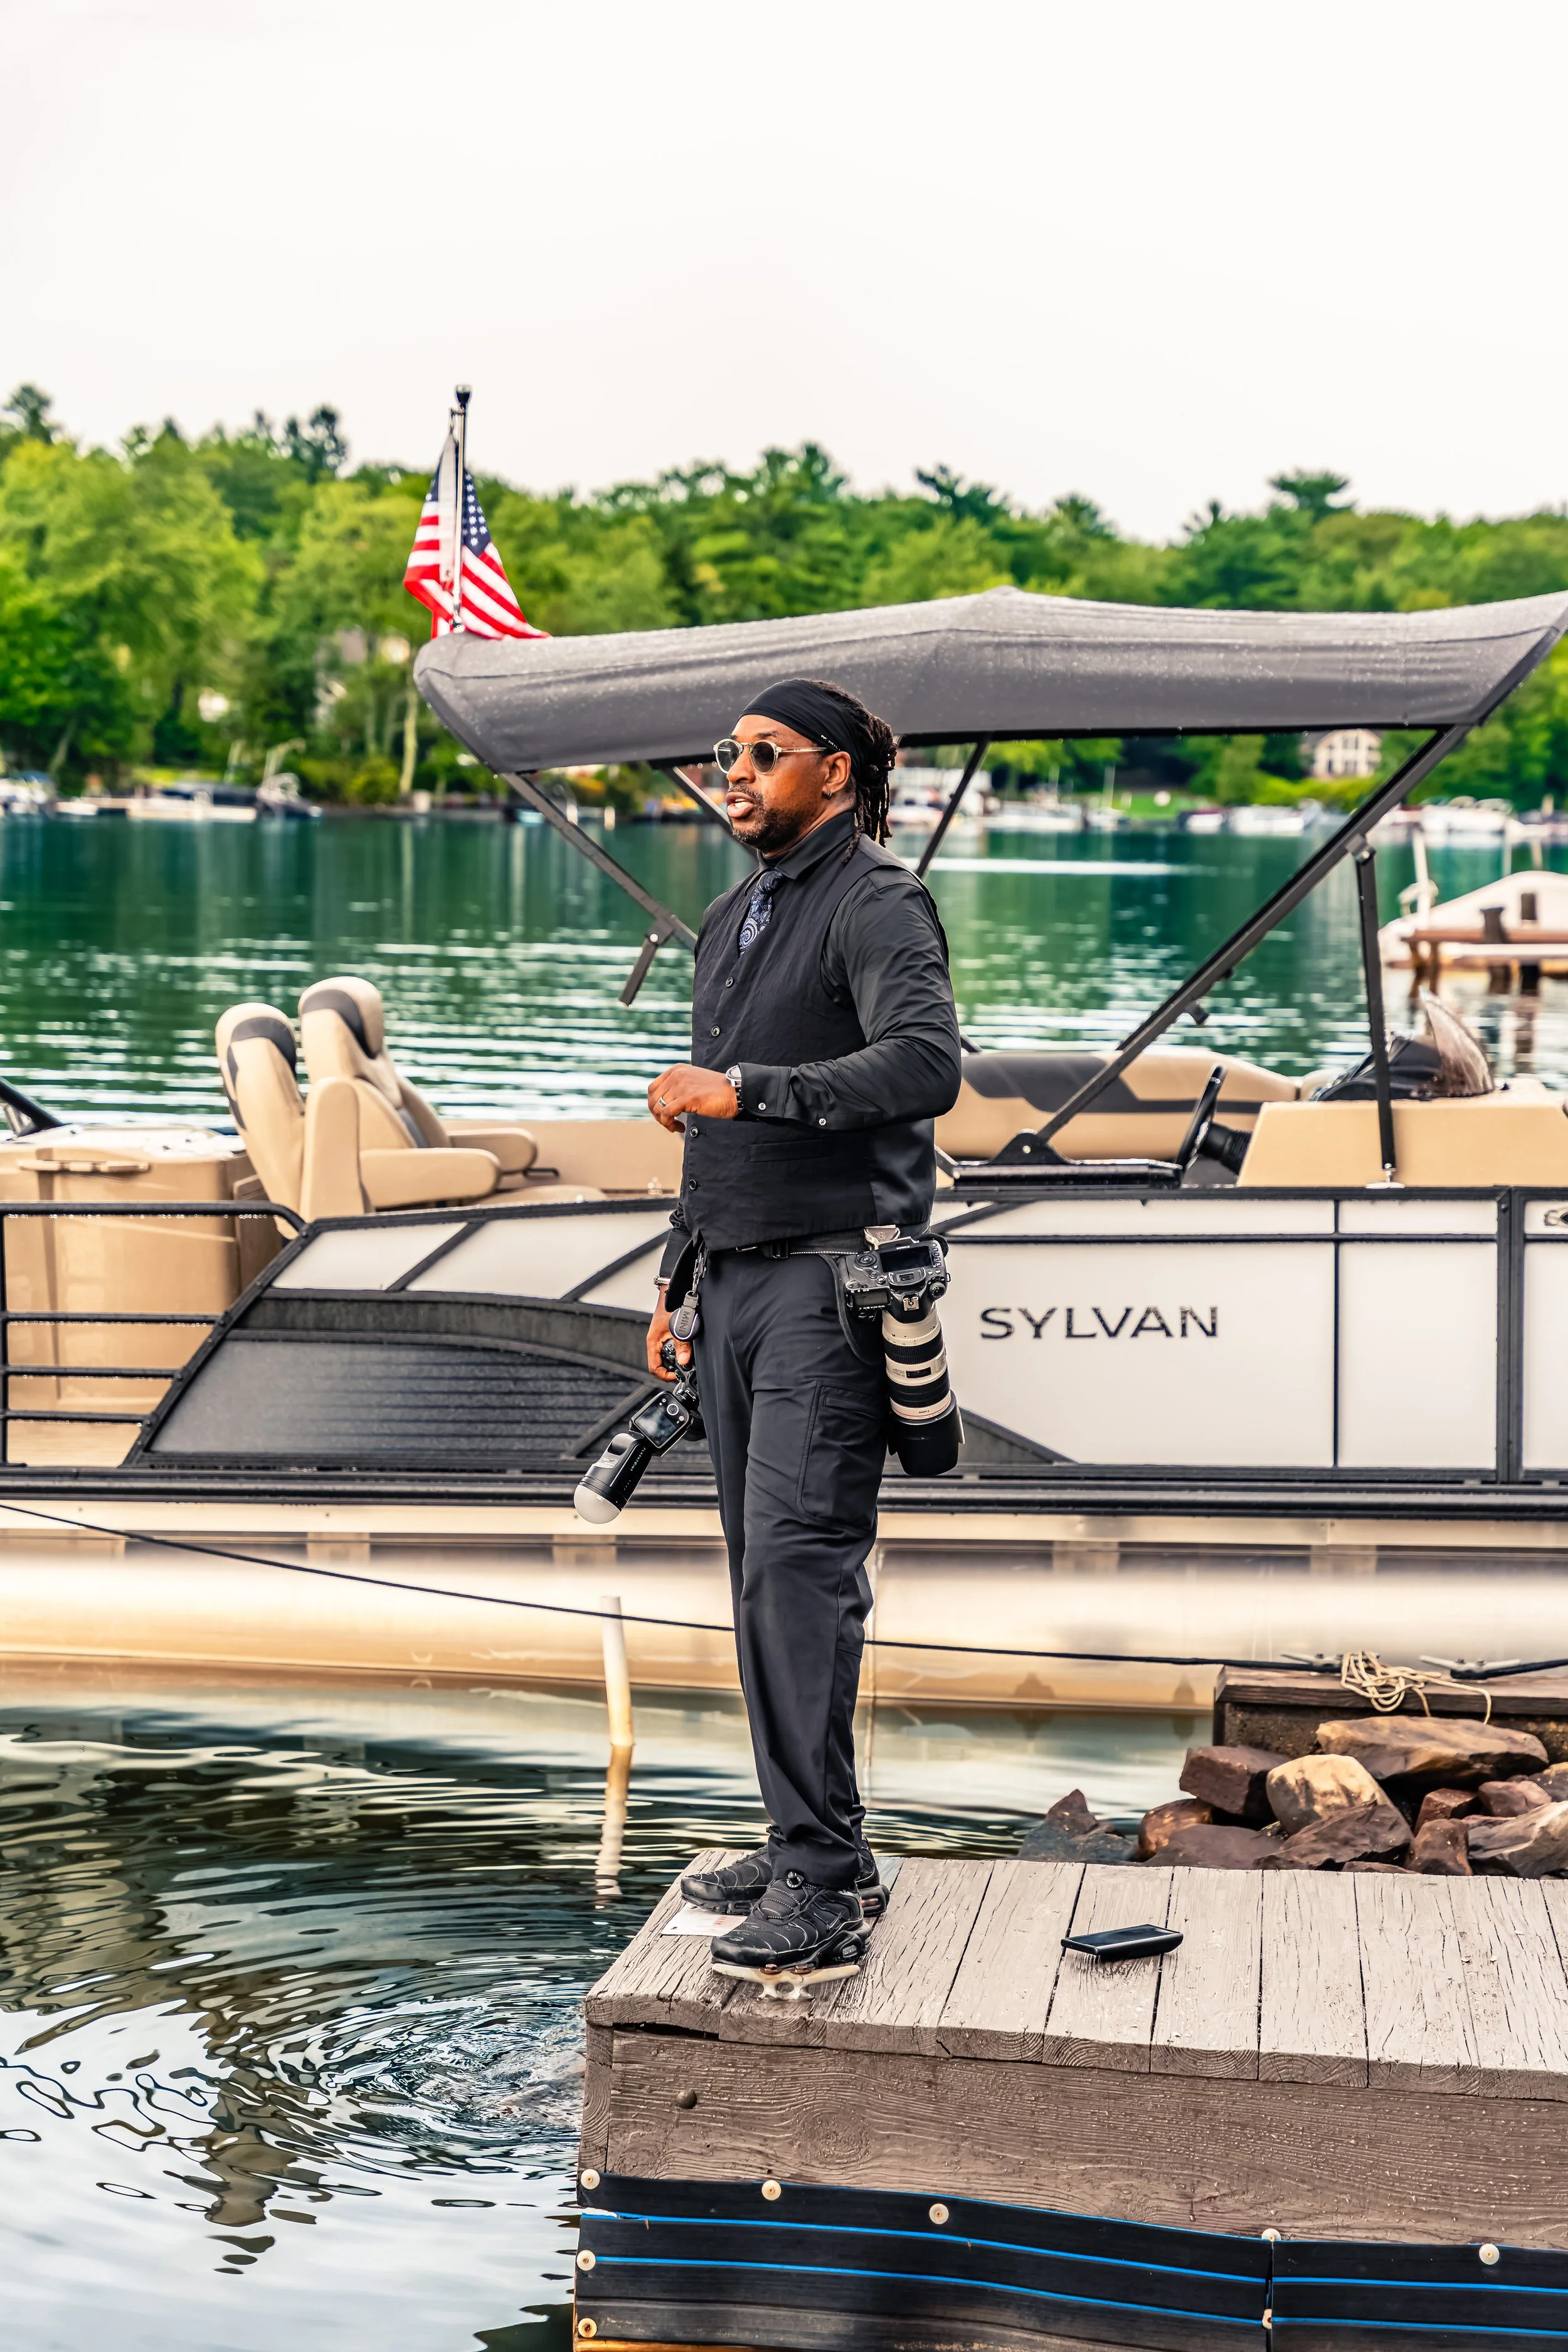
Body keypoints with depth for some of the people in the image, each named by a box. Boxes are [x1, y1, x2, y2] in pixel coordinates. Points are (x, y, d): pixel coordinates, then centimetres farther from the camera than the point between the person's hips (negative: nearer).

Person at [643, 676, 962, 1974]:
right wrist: (677, 1278, 25)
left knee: (800, 1556, -16)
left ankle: (825, 1873, -16)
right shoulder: (735, 918, 21)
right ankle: (808, 1845, 15)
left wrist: (746, 1087, -24)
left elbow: (926, 1063, -24)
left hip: (833, 1278, -9)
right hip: (740, 1277, 9)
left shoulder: (878, 902, -7)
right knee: (766, 1569, 8)